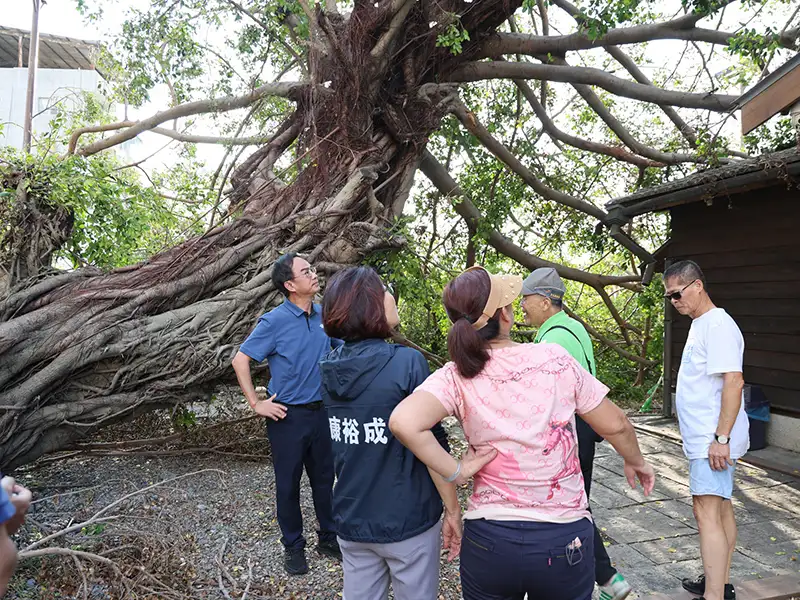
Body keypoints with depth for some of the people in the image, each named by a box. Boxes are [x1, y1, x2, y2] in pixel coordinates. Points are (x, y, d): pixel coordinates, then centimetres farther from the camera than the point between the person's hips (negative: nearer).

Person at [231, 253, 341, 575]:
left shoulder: (324, 315, 0)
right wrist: (256, 404, -11)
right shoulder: (274, 321, -14)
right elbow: (240, 360, -10)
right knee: (288, 483, 11)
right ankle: (293, 546, 30)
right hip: (287, 416, -4)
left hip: (321, 412, 4)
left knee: (324, 478, 16)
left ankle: (329, 537, 35)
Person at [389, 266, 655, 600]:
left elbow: (404, 422, -29)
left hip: (488, 538, 0)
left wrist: (456, 472, -16)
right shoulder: (555, 359, -10)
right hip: (565, 538, 0)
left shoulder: (456, 377, -13)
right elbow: (614, 424, -1)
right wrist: (635, 460, 19)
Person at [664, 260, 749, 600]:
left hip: (713, 441, -10)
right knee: (720, 508, 17)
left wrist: (721, 438, -24)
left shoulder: (718, 324, -17)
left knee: (707, 512, -11)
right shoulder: (699, 324, 13)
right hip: (704, 438, 10)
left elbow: (733, 382, -23)